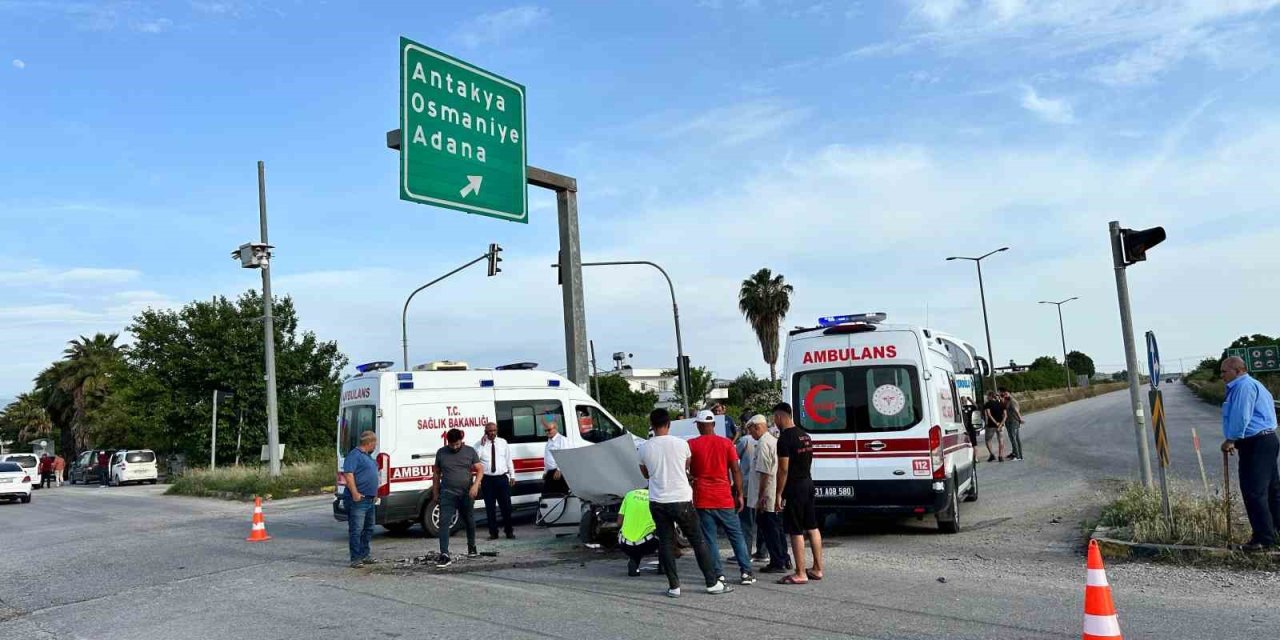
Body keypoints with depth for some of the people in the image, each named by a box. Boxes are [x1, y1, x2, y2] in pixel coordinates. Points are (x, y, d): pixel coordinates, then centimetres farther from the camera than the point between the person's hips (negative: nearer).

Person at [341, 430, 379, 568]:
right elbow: (348, 474, -21)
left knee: (368, 529, 15)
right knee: (356, 530, -8)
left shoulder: (368, 456, 19)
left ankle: (364, 555, 24)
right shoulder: (354, 455, -12)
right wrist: (355, 493, -25)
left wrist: (375, 493, 24)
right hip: (359, 500, -10)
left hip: (370, 500, 10)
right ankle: (356, 559, -6)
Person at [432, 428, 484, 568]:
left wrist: (476, 485, -16)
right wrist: (435, 492, 9)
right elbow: (436, 473, 10)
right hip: (448, 493, -1)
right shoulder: (441, 453, 2)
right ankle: (444, 555, -18)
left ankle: (472, 547, 38)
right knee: (444, 522, -13)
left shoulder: (470, 452, 0)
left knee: (469, 520, 16)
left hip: (467, 493, 1)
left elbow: (480, 470, 0)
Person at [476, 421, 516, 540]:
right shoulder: (480, 444, 0)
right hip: (487, 480, -1)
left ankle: (509, 531, 15)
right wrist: (482, 445, -20)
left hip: (502, 478, 1)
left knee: (506, 506, 2)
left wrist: (512, 476, 10)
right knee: (490, 508, 4)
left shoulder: (503, 442, 7)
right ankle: (493, 533, 15)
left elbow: (508, 460, 11)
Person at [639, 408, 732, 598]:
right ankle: (712, 582, 12)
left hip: (658, 502, 1)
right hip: (681, 500, -1)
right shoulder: (681, 444, -6)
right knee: (698, 541, 8)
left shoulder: (644, 448, -3)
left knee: (666, 543, 9)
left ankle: (674, 586, 8)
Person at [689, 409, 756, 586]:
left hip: (702, 499, -1)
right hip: (724, 498, 1)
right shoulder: (726, 443, 0)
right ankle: (746, 572, 7)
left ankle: (718, 574, 4)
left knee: (709, 538, 5)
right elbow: (736, 470, -2)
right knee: (736, 535, 10)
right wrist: (740, 494, 3)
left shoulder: (691, 445, -3)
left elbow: (688, 471, 2)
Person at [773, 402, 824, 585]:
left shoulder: (785, 438, -17)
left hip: (794, 487, -9)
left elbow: (783, 469, -19)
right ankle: (817, 569, 20)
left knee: (796, 531, -3)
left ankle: (800, 574, 1)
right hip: (808, 482, 9)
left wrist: (778, 494, -14)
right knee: (812, 527, 13)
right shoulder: (804, 435, 12)